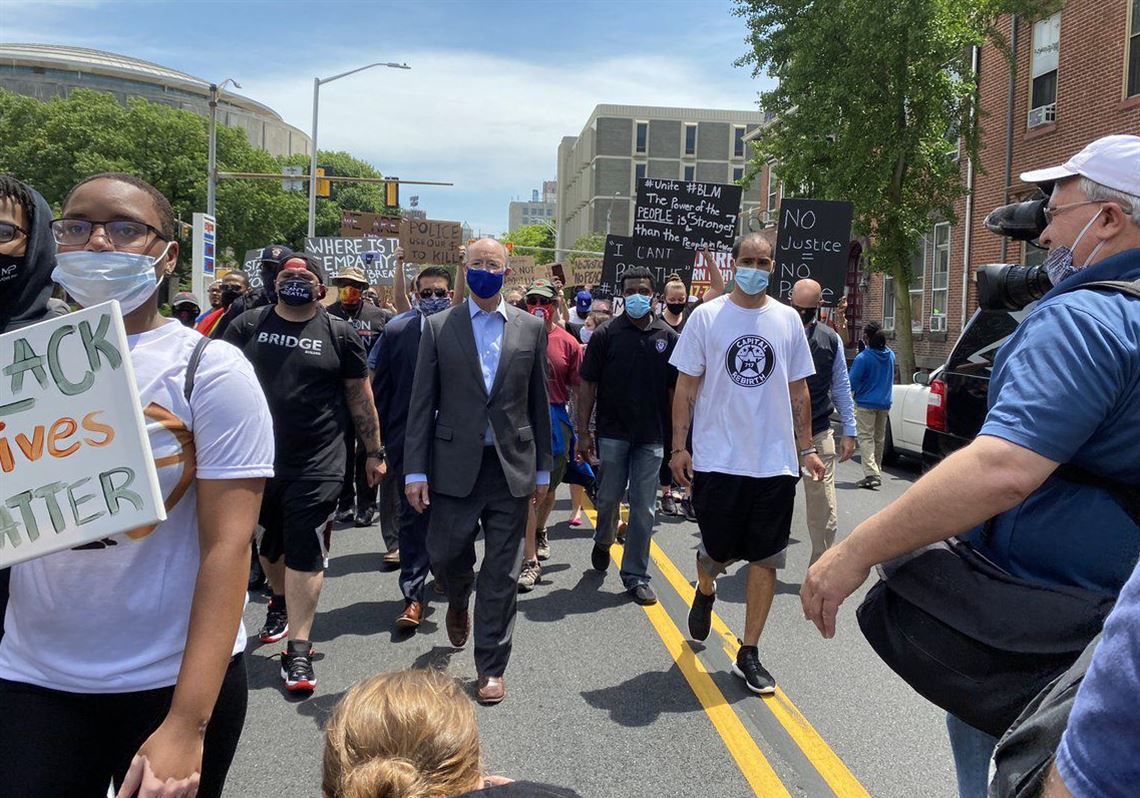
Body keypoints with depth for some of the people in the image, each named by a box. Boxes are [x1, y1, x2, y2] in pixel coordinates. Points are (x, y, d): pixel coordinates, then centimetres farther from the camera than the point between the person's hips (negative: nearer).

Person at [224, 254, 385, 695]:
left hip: (316, 464, -3)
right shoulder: (246, 326, 5)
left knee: (306, 554, -4)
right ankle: (280, 603, 48)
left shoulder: (339, 334, 1)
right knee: (269, 543, 20)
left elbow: (359, 394, 6)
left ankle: (298, 650, 2)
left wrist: (374, 451, 7)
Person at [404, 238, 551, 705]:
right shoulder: (439, 328, 3)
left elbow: (538, 402, 8)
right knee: (444, 553, 3)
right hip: (456, 465, 0)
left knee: (502, 573, 4)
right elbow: (422, 404, 1)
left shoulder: (531, 328, 5)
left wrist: (542, 469, 8)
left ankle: (491, 667, 18)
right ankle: (459, 604, 40)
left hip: (512, 465, 0)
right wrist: (415, 470, -5)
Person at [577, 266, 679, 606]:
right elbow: (588, 385, 0)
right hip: (612, 433, -1)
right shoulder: (606, 334, 0)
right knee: (608, 498, 7)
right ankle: (603, 541, 38)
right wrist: (583, 432, -5)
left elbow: (676, 388, 9)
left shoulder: (668, 337, 5)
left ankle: (635, 575, 13)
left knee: (643, 507, 4)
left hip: (652, 437, 1)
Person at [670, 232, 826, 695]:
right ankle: (705, 593, 43)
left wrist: (805, 449, 10)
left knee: (766, 560, 4)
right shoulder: (706, 317, 0)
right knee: (716, 551, 7)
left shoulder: (788, 320, 7)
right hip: (718, 460, -2)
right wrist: (679, 447, -5)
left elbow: (798, 390, 13)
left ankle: (749, 654, 16)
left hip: (776, 462, 2)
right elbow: (686, 386, 0)